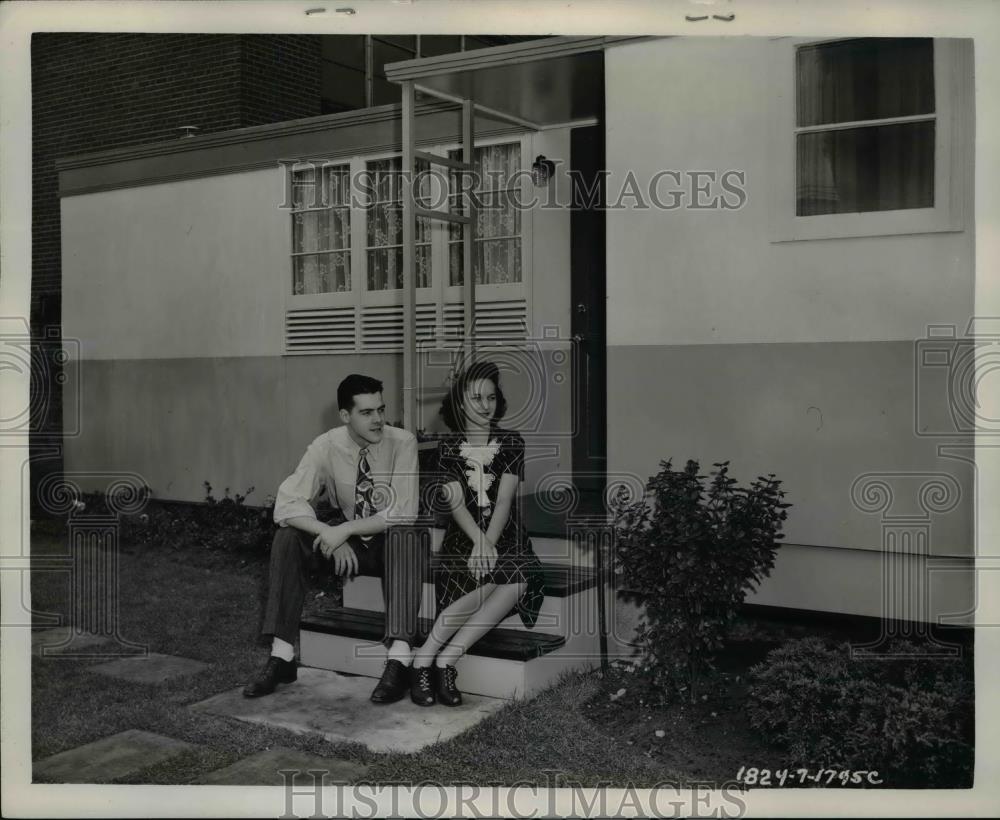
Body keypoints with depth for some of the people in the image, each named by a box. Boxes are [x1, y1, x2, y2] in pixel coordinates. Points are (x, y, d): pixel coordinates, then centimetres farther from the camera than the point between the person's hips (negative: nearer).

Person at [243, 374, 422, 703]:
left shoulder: (402, 442, -17)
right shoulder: (327, 446, -11)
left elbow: (405, 513, -25)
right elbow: (287, 502, -18)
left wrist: (347, 529, -31)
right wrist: (329, 533, -32)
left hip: (394, 544, -3)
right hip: (349, 544, 3)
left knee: (402, 534, -37)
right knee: (288, 537, -19)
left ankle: (399, 660, -42)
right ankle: (282, 656, -17)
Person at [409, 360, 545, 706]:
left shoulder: (511, 442, 7)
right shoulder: (449, 447, 7)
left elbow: (504, 499, -5)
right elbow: (455, 501, -5)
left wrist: (489, 543, -21)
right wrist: (479, 542, -24)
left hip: (505, 536, 1)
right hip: (464, 536, -1)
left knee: (517, 582, -33)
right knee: (488, 584, -34)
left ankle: (442, 660, -31)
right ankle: (423, 661, -26)